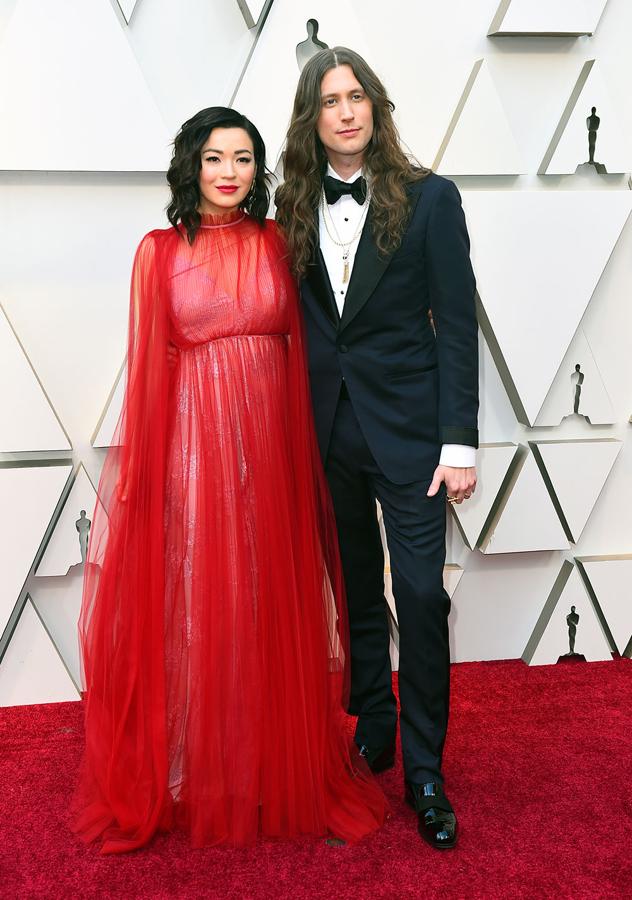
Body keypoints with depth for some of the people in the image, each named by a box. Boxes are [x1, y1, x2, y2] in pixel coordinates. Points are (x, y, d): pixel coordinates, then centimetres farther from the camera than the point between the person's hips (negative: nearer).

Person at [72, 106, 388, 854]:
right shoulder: (160, 251, 2)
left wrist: (303, 447, -1)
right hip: (192, 437, -2)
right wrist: (142, 468, -4)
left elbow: (297, 348, 7)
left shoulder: (277, 244, 8)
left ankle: (281, 771, 27)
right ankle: (197, 779, 25)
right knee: (195, 604, 6)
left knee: (273, 605, 9)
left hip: (271, 437, 2)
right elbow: (148, 365, 0)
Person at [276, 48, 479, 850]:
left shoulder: (429, 198, -2)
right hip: (327, 426, 3)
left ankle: (424, 770, 13)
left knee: (420, 593, -4)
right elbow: (292, 322, 7)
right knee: (356, 589, 15)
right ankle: (372, 724, 34)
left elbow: (456, 325, -6)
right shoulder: (296, 207, 7)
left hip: (407, 424, -3)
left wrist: (458, 443, -11)